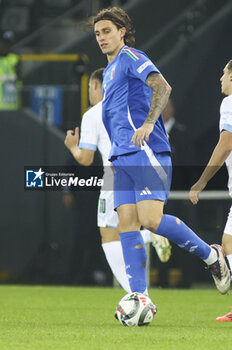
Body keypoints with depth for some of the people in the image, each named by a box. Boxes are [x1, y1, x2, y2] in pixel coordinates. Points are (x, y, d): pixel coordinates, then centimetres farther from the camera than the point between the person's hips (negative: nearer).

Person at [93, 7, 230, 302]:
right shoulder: (109, 72, 26)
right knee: (126, 224, -4)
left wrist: (149, 123, -31)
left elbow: (162, 86, -18)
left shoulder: (130, 57, -1)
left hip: (147, 152, -9)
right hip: (122, 158, 9)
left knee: (150, 219, -20)